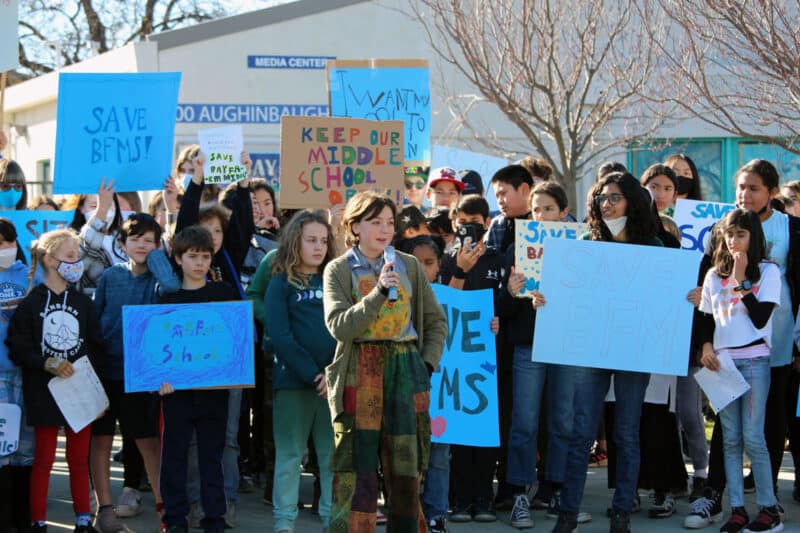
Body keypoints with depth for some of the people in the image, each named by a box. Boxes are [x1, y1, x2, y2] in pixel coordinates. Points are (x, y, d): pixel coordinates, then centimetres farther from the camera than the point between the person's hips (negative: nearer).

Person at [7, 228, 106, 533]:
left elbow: (97, 348, 7)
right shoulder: (31, 303, -5)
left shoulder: (83, 303, 6)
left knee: (79, 459, 10)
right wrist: (47, 364, -19)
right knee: (44, 459, 3)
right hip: (44, 391, -3)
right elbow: (17, 348, -8)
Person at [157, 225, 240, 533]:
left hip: (214, 386, 0)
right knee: (174, 452, 4)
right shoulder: (168, 297, 4)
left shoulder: (225, 293, 5)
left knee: (212, 453, 6)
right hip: (176, 388, 0)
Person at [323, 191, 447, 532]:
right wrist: (379, 292, -19)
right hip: (359, 373, -2)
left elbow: (436, 320, 15)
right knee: (356, 470, -4)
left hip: (406, 370, 3)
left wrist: (427, 362, 3)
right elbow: (339, 326, -11)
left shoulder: (409, 266, 9)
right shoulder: (339, 270, 2)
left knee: (406, 468, 5)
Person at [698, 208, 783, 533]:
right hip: (722, 361, 4)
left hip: (754, 360, -4)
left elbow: (761, 318, -10)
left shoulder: (768, 271, 0)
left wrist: (741, 280, -10)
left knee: (752, 437, -7)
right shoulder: (714, 275, 12)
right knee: (730, 439, 4)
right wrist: (706, 347, -1)